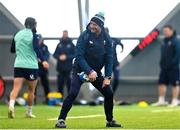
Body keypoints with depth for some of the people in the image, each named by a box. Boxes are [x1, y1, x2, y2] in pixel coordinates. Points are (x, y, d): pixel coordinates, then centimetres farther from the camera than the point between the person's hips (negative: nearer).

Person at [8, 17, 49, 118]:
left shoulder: (17, 34, 10)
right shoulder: (33, 35, -5)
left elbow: (12, 49, 19)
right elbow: (36, 48, -20)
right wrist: (43, 60, -30)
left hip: (18, 65, 3)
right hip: (31, 66, -3)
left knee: (16, 87, -8)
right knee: (31, 90, 12)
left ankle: (11, 105, -33)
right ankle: (29, 112, 20)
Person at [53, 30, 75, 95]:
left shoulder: (71, 44, 2)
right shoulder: (59, 45, 12)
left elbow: (74, 55, -4)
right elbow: (55, 54, 11)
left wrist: (66, 57, -16)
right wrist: (59, 57, -8)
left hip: (68, 68, -3)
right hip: (60, 68, 3)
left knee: (69, 83, -7)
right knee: (60, 83, 5)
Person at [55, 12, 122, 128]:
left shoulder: (106, 39, -4)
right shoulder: (84, 36, -17)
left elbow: (109, 58, -3)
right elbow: (79, 56, -22)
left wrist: (107, 77, -11)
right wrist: (89, 71, -32)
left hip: (96, 72, 5)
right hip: (81, 70, -5)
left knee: (109, 93, 1)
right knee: (73, 93, -21)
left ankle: (110, 120, 18)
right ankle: (61, 120, -17)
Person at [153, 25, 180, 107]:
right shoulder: (164, 41, 15)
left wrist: (172, 63, -21)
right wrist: (162, 63, 9)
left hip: (173, 67, -8)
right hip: (164, 67, 8)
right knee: (162, 83, 8)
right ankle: (161, 100, 15)